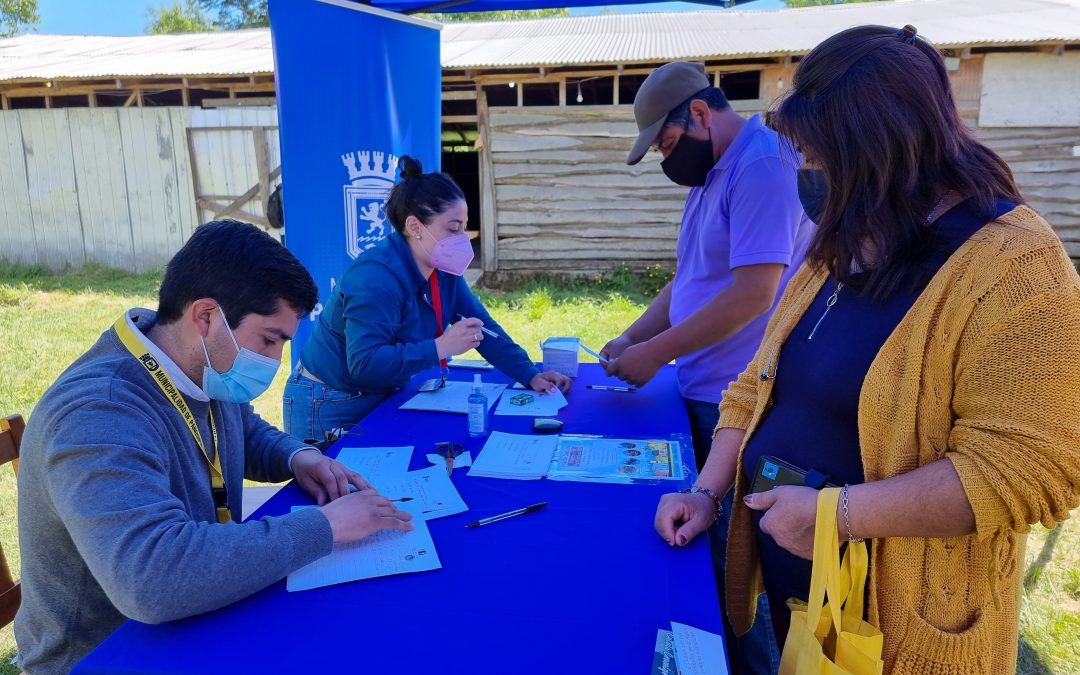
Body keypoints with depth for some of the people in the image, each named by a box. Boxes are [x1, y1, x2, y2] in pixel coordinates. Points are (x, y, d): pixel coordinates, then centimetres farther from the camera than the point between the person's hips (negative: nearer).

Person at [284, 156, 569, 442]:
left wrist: (530, 376, -9)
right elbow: (364, 364, -34)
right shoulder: (376, 277, -28)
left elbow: (483, 328, 0)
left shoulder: (442, 269, -3)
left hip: (384, 399, 8)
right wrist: (441, 347, -35)